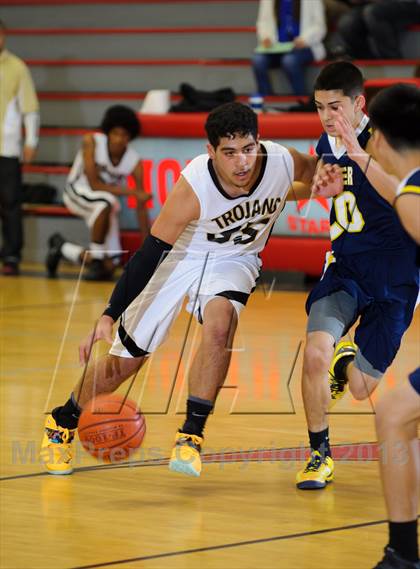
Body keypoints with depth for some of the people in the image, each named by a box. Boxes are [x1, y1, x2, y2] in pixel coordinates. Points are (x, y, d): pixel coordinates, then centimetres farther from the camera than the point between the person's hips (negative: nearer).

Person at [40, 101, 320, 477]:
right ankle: (61, 425, 29)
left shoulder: (283, 162, -25)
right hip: (177, 255, -2)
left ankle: (191, 437, -20)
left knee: (220, 321, -31)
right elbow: (149, 254, -32)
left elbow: (317, 173, 2)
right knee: (126, 359, 3)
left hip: (234, 259, 2)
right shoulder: (192, 187, -35)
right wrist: (108, 318, -36)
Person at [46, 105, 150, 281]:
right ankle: (96, 262, -21)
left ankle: (61, 247, 24)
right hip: (77, 192, -4)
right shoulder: (91, 142, -22)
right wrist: (132, 192, -34)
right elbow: (94, 184, -26)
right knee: (106, 202, -39)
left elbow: (141, 209, -12)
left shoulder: (135, 162, -16)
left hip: (104, 206, 4)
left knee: (108, 266, -4)